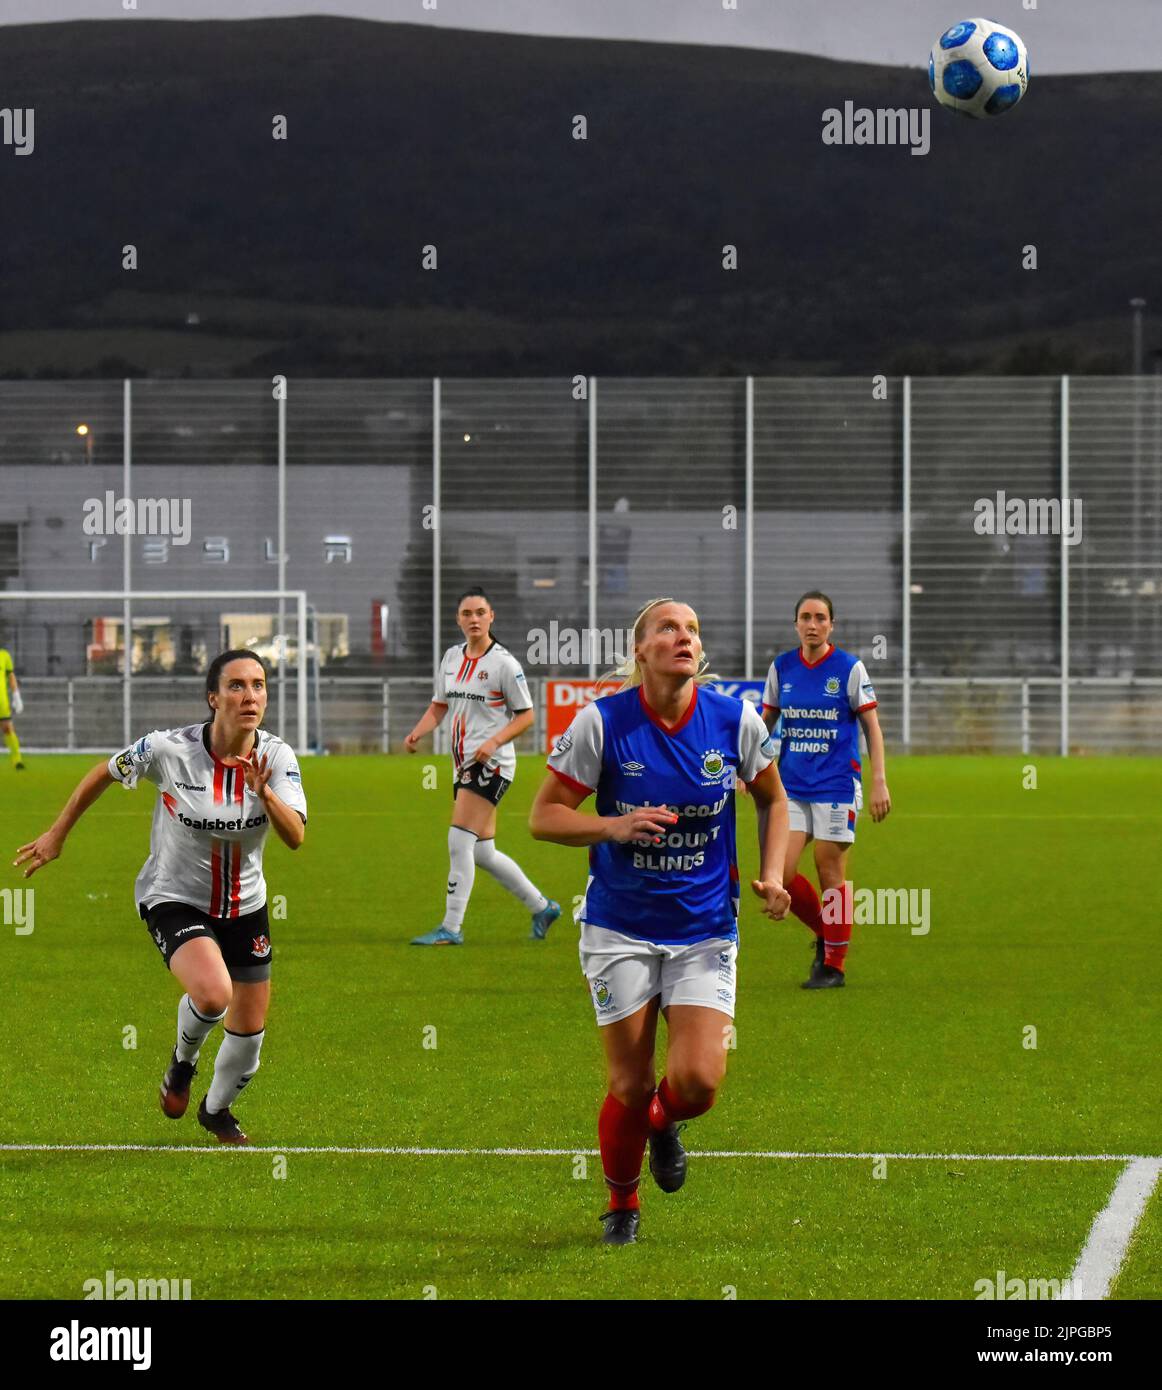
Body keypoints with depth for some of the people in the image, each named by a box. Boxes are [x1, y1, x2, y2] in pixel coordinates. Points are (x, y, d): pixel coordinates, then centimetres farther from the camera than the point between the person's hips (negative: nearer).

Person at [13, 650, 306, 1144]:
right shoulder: (168, 750, -22)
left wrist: (264, 793, -44)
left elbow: (295, 836, -25)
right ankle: (183, 1059, 4)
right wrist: (56, 835, 5)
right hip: (174, 899, -4)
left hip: (245, 906, 4)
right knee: (213, 992, -32)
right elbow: (104, 773, -3)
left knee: (250, 1028, 11)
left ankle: (217, 1111, 44)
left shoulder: (277, 757, -15)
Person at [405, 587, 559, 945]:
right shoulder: (451, 657, 11)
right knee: (482, 852, 11)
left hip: (492, 764, -8)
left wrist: (494, 742, -20)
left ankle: (451, 927, -10)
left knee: (460, 841, -15)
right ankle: (542, 907, 28)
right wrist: (416, 734, 1)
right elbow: (439, 706, 19)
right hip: (463, 765, 8)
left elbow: (525, 715, -6)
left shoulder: (504, 663, -9)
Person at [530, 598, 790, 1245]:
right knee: (630, 1085, 1)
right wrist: (613, 827, -22)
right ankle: (622, 1205, 29)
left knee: (699, 1081, -12)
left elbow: (773, 801, 12)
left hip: (705, 930, 1)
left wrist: (772, 874, -2)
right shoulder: (602, 721, -12)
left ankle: (663, 1121, 26)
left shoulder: (736, 719, -6)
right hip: (621, 929, -1)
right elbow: (544, 815, -6)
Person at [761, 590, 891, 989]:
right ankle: (824, 932, 19)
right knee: (780, 873, -7)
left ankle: (835, 964, 10)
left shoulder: (850, 668, -4)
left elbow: (872, 728, -1)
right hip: (791, 785, 4)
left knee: (830, 873, -2)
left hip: (836, 784, -3)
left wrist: (879, 782, -7)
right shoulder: (781, 668, 5)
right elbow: (766, 722, 17)